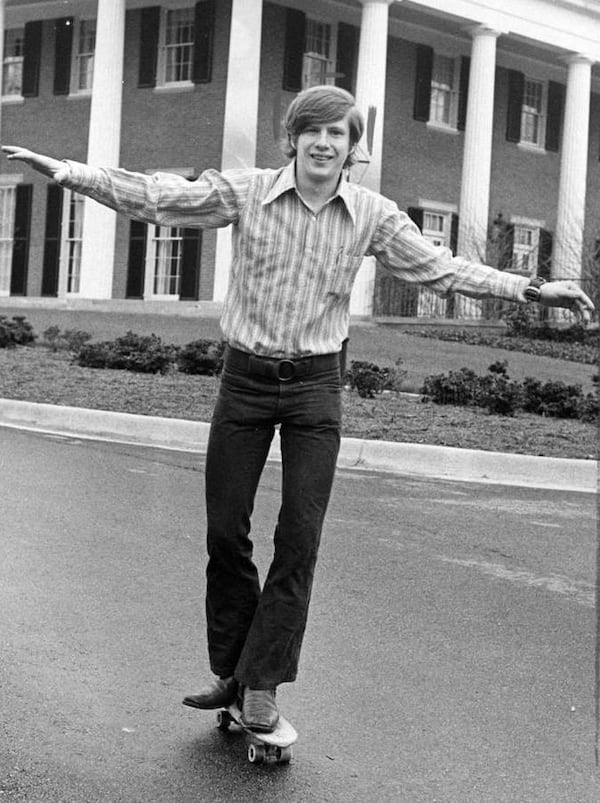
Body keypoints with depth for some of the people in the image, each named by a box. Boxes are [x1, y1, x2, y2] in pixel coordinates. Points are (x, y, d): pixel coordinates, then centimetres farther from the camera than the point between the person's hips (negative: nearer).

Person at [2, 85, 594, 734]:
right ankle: (229, 670, 21)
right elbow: (153, 197, -6)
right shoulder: (245, 191, -5)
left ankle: (261, 684, 7)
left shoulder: (373, 215, -2)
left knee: (300, 539, -3)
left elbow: (439, 269, 3)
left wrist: (532, 289, -2)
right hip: (245, 379, 0)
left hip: (314, 387, 0)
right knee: (224, 532, 5)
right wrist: (62, 170, -12)